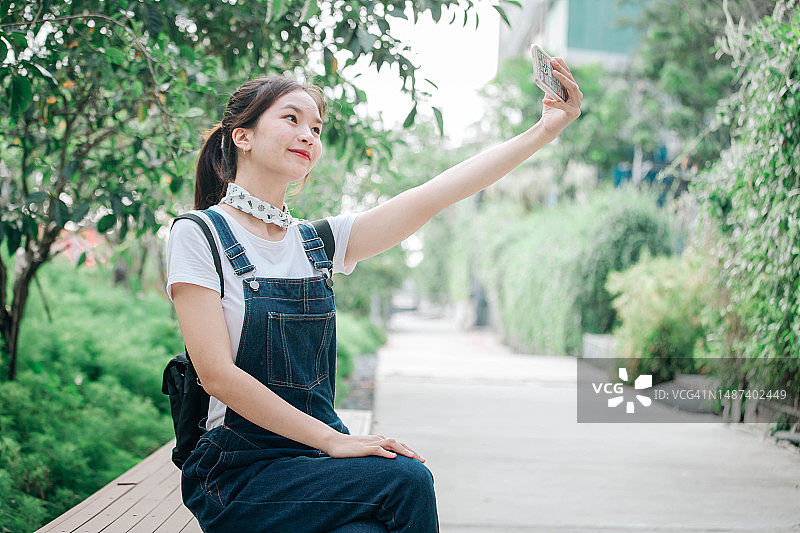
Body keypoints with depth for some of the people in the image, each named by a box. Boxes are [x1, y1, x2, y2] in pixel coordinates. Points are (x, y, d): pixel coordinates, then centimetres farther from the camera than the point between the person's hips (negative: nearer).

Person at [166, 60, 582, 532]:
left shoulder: (318, 241, 9)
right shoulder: (199, 234, -6)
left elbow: (436, 195, 2)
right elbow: (217, 373, -14)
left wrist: (545, 130, -6)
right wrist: (334, 440, -17)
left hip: (314, 460, 5)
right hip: (238, 472, -4)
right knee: (406, 478, -24)